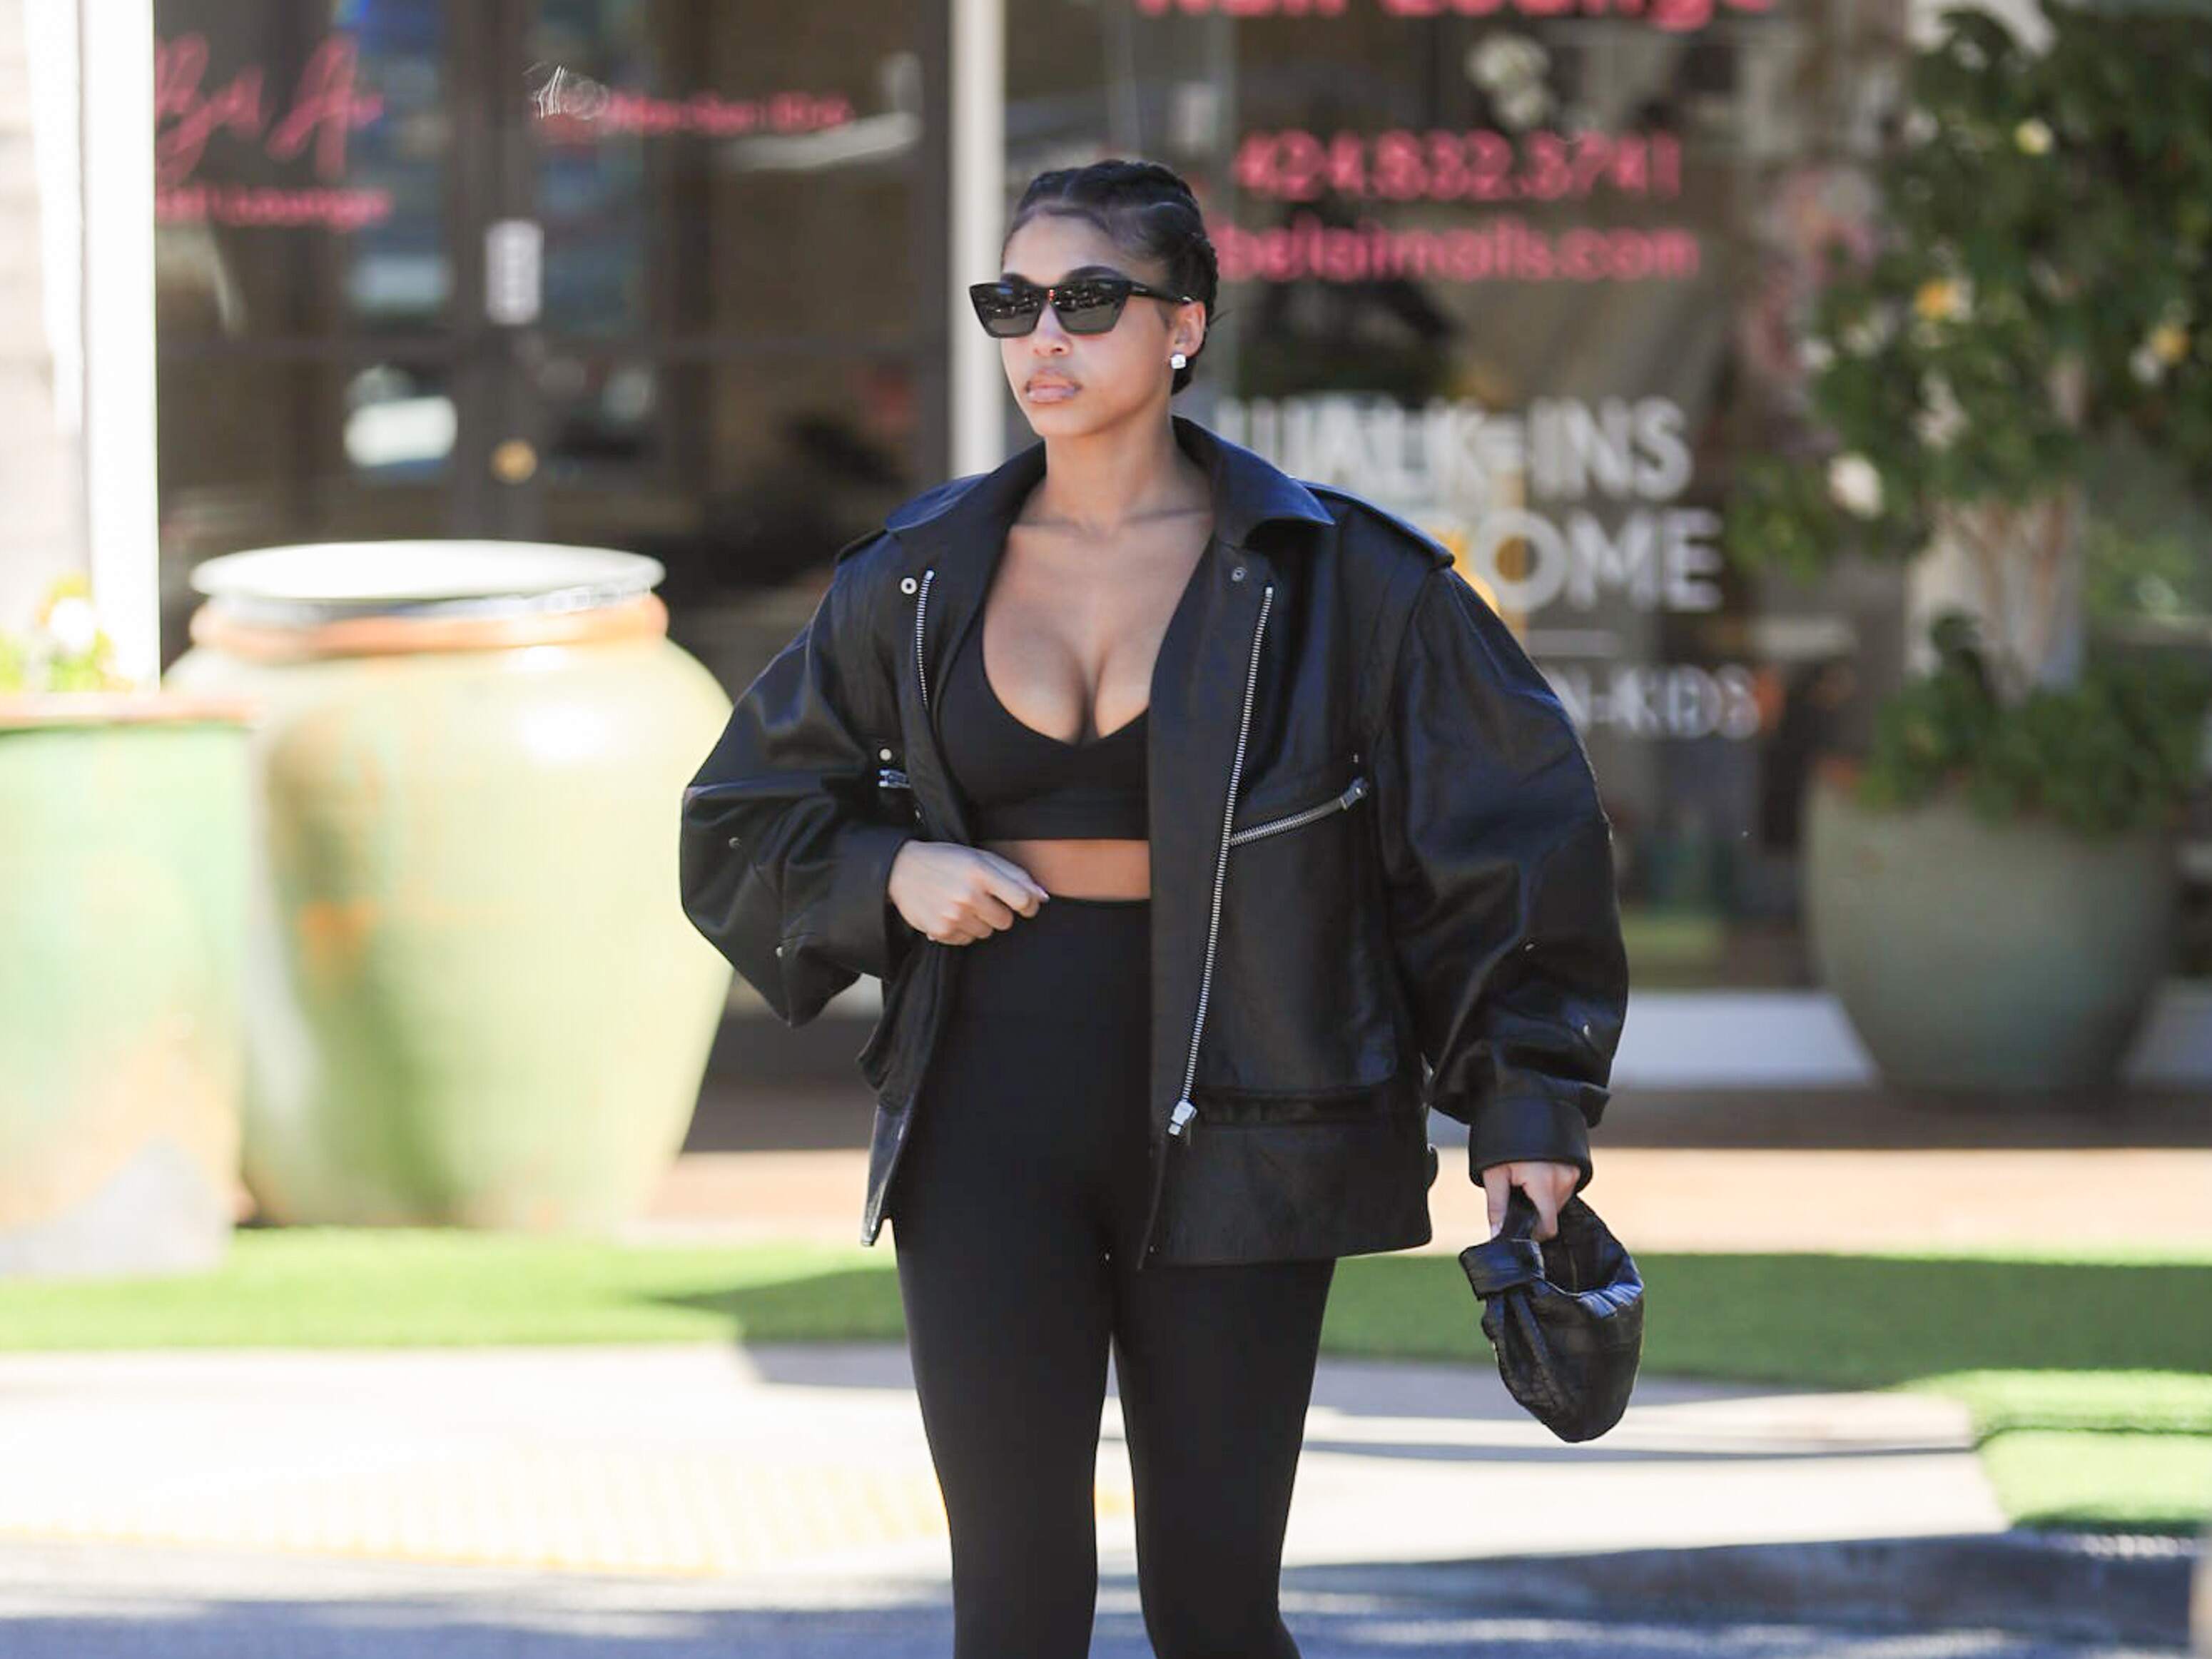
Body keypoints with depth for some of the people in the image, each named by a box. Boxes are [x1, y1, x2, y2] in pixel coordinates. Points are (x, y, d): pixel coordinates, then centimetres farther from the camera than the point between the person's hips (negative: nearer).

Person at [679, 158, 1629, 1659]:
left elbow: (1503, 832, 3)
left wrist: (1527, 1108, -5)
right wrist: (886, 874, -4)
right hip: (992, 1127, 2)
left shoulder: (1329, 578, 0)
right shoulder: (921, 579, 8)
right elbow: (738, 830, 16)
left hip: (1231, 1135, -2)